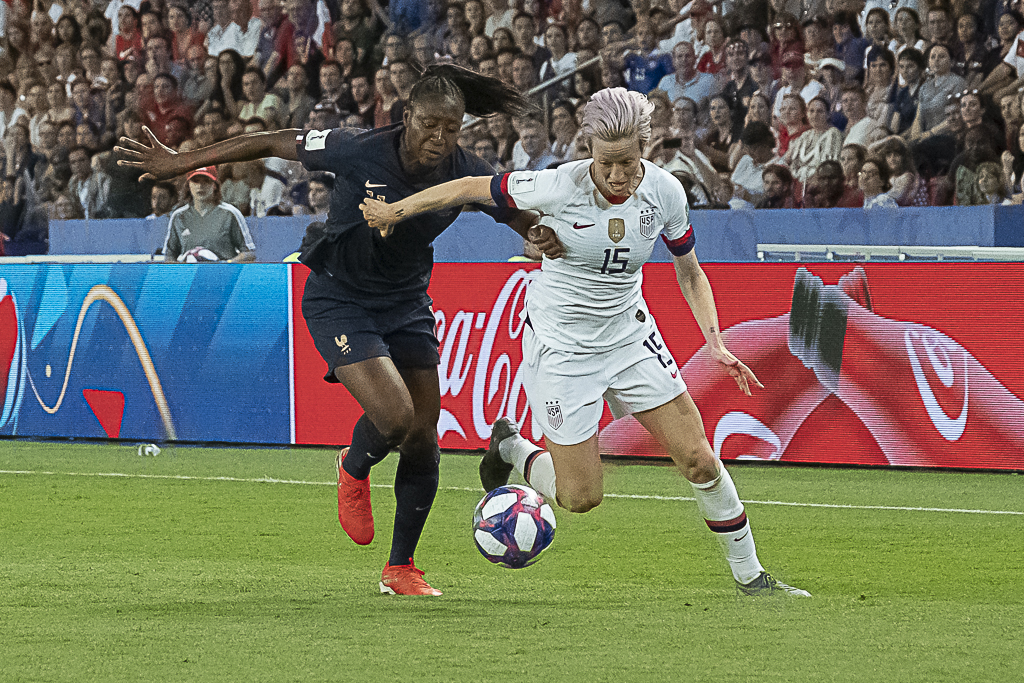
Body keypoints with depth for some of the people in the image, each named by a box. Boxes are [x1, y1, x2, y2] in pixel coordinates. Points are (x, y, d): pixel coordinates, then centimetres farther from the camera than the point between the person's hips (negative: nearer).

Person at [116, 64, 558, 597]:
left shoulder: (467, 174, -14)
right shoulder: (360, 152, -25)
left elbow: (520, 216, -2)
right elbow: (272, 143, -15)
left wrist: (541, 236, -28)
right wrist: (181, 163, -11)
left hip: (407, 305, 5)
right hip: (339, 302, -5)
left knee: (423, 445, 1)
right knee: (395, 415, -23)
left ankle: (400, 568, 19)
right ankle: (354, 471, 14)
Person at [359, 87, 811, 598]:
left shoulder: (664, 192, -12)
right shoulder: (560, 187, -24)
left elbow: (689, 272, 4)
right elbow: (472, 188, -10)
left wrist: (715, 344, -7)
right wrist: (394, 211, -3)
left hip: (630, 334, 4)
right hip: (560, 343, -3)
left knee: (699, 461, -4)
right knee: (581, 497, -3)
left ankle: (749, 576, 14)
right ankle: (510, 448, 28)